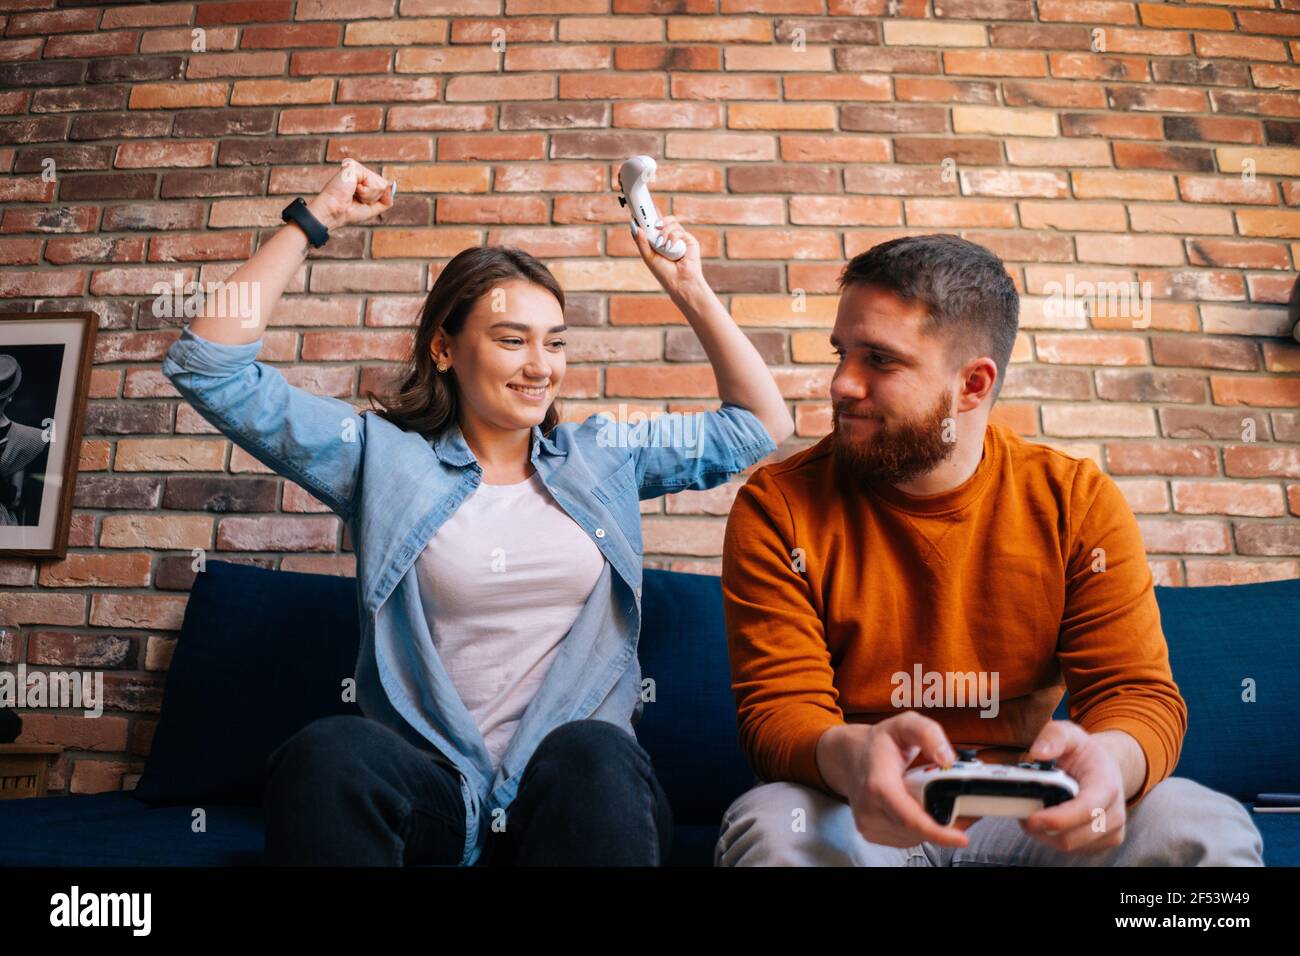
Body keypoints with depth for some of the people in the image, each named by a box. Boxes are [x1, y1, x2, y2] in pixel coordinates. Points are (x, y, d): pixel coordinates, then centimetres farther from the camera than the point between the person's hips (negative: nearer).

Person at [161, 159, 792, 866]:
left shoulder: (603, 456, 13)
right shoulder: (382, 456, 7)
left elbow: (761, 425, 19)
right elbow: (208, 367, 4)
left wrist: (690, 291, 12)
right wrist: (315, 220, 2)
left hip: (585, 782, 1)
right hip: (428, 785, 0)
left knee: (592, 755, -35)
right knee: (327, 753, -33)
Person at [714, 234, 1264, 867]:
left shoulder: (1076, 500, -2)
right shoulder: (778, 507, -9)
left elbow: (1142, 693, -4)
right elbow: (779, 708, -12)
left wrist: (1107, 760, -29)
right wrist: (852, 756, -37)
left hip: (1027, 815, 3)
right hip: (861, 814, -2)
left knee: (1208, 830, -24)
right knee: (771, 828, -35)